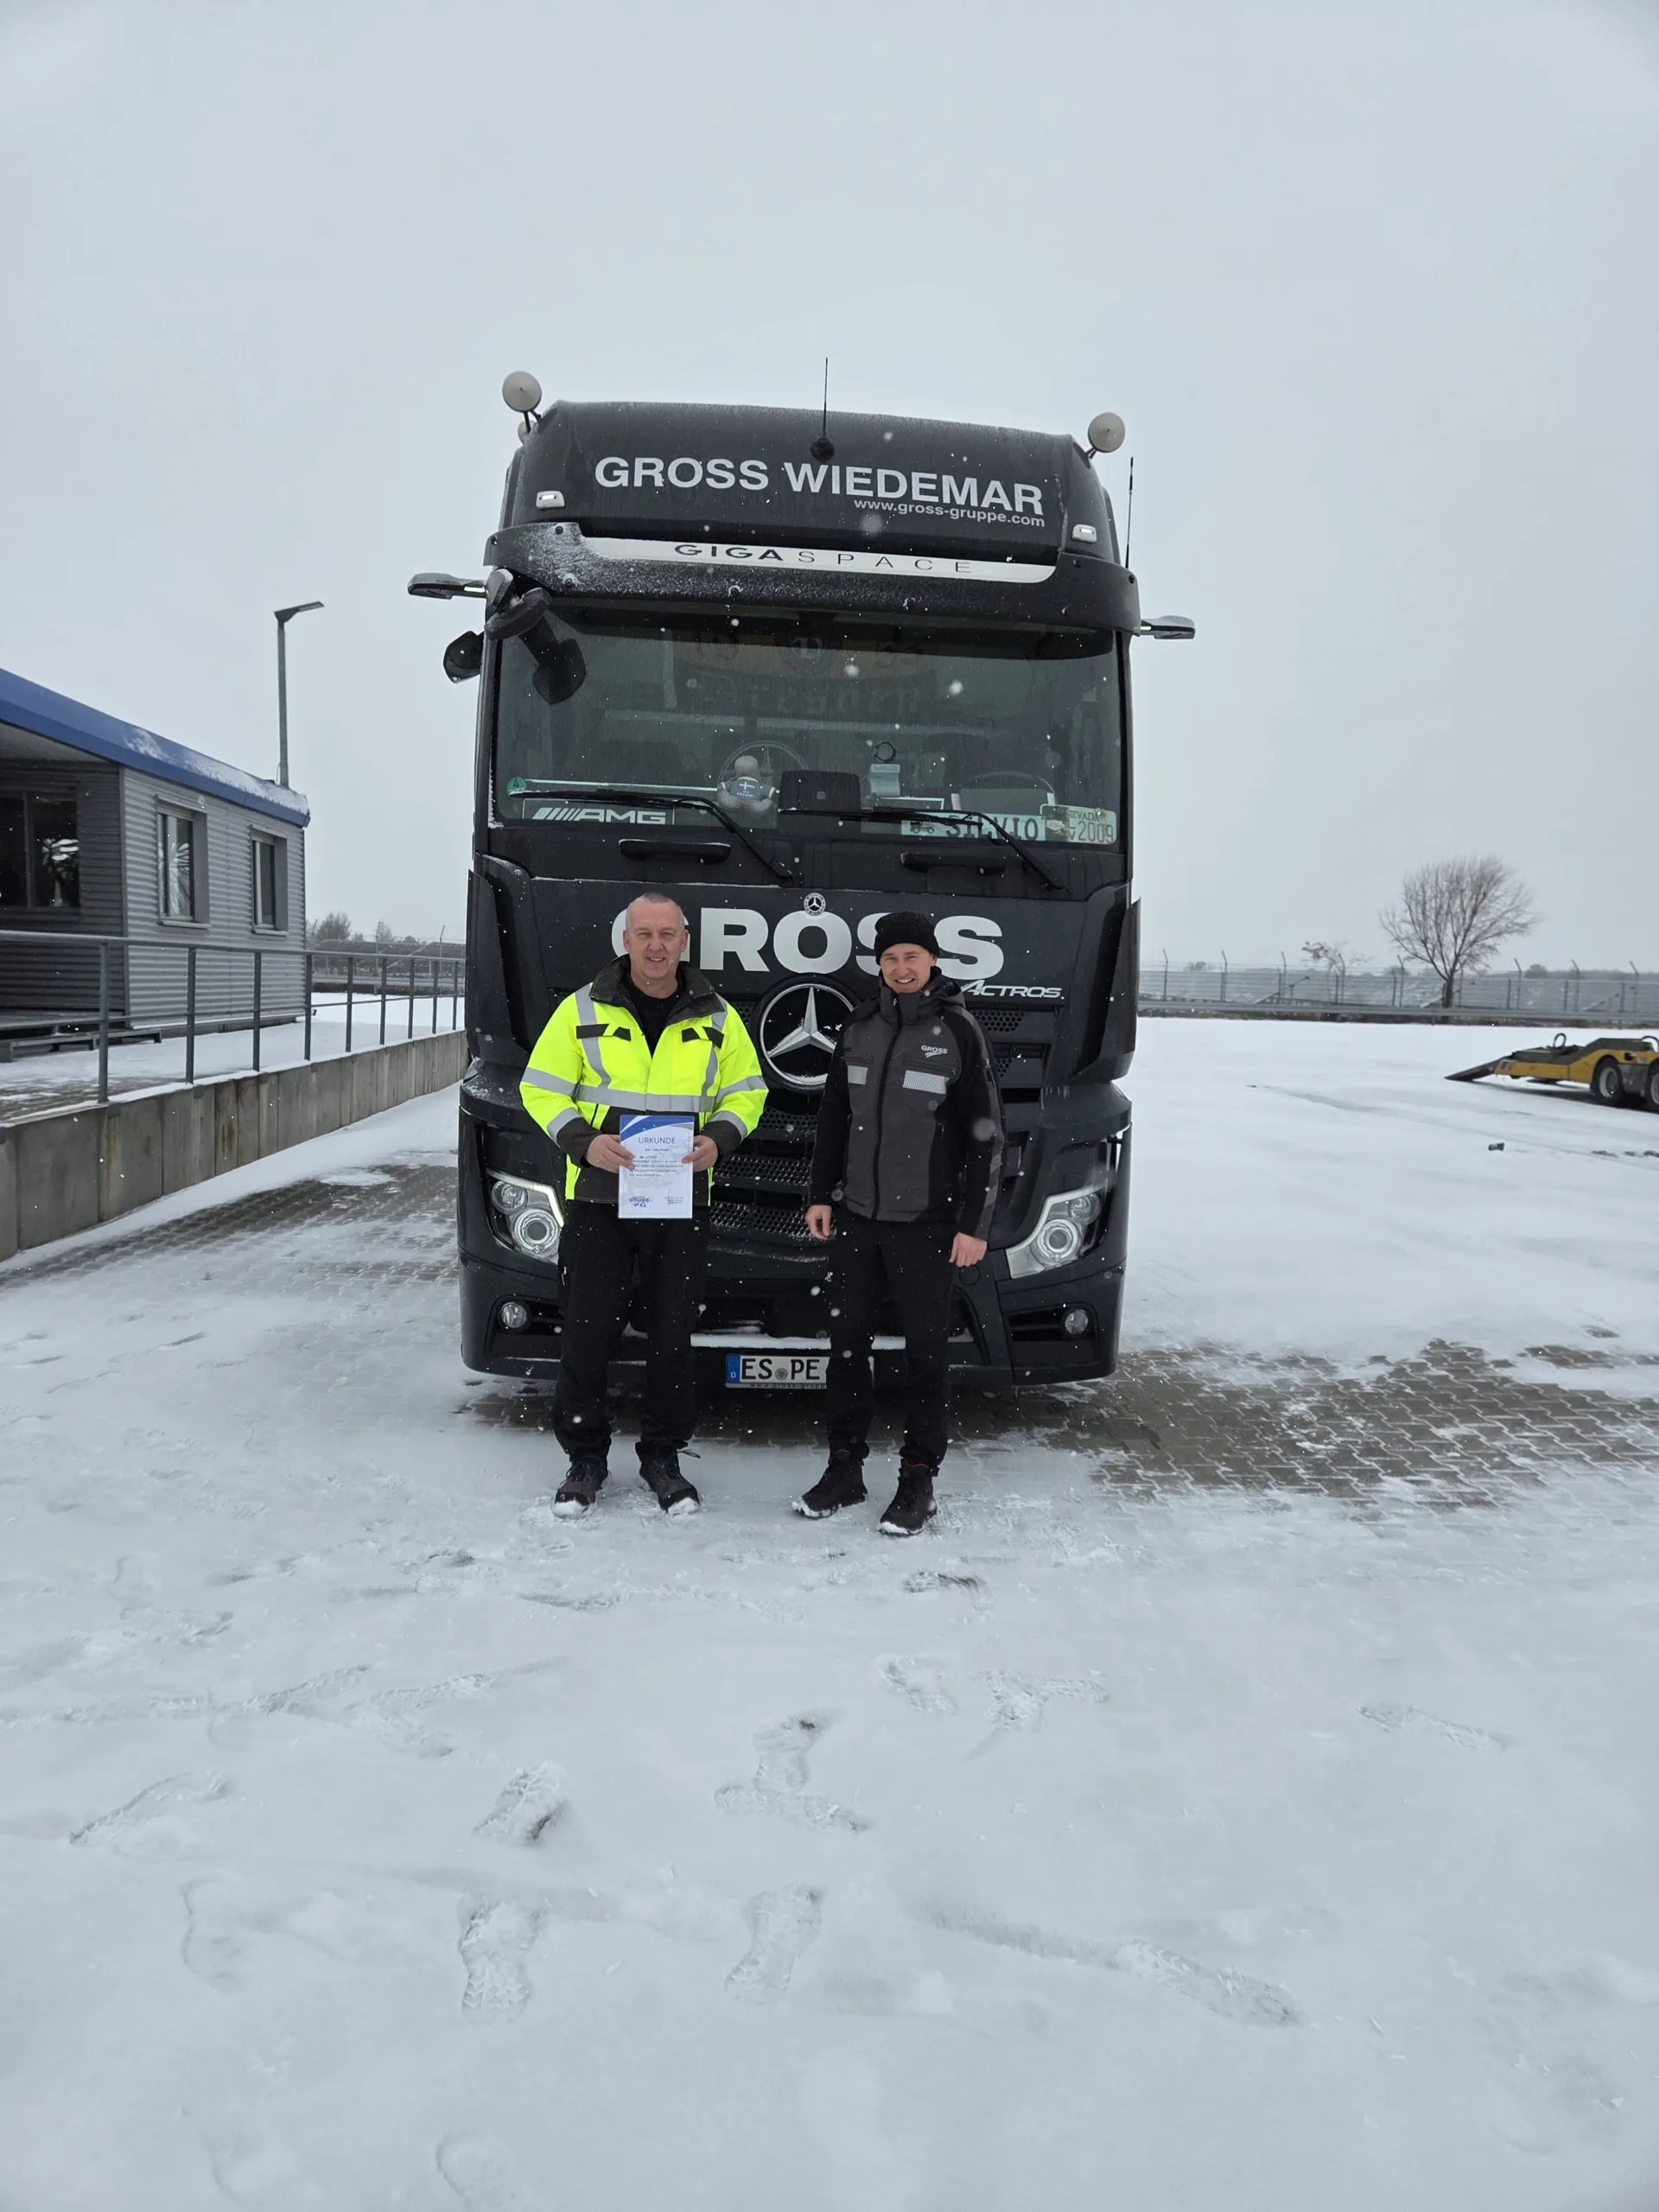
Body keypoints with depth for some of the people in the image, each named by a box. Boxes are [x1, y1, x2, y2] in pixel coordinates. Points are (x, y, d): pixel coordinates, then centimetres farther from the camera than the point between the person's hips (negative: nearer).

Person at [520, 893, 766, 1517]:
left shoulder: (716, 1018, 6)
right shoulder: (582, 1010, 0)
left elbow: (746, 1091, 12)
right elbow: (541, 1089, 2)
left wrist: (719, 1140, -8)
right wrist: (583, 1141, -15)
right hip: (598, 1199, -1)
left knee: (672, 1336, 9)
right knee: (587, 1334, 3)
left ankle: (663, 1458, 25)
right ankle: (585, 1457, 21)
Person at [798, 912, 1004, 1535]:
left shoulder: (958, 1031, -6)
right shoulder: (859, 1027, 7)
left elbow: (986, 1135, -6)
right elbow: (833, 1117, 15)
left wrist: (974, 1224, -10)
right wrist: (820, 1195, 10)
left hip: (926, 1224, -4)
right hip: (857, 1217, 5)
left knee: (926, 1350, 4)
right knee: (846, 1340, 9)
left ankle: (918, 1479, 15)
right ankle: (844, 1468, 21)